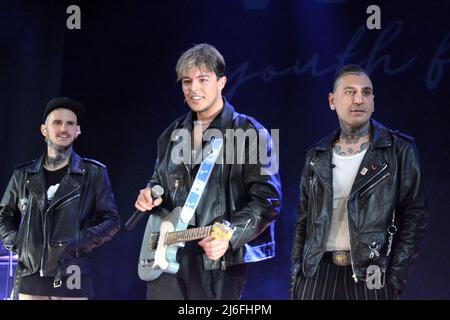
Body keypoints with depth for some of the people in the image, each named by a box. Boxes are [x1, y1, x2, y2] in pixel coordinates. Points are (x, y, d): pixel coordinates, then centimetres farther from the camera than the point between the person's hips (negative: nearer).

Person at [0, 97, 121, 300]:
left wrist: (78, 244, -9)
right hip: (30, 277, 3)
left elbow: (111, 220, 2)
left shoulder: (93, 174, 4)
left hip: (71, 278, -3)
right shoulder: (23, 175, 12)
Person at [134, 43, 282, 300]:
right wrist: (149, 195, 4)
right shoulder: (172, 135, 14)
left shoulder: (249, 133, -4)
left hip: (220, 262, -5)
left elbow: (268, 199, -9)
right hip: (168, 256, 5)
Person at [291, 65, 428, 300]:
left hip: (371, 275, -3)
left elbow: (414, 217, -3)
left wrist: (395, 278, -8)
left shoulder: (399, 150, -1)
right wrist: (296, 273, 7)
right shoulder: (317, 156, 10)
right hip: (317, 272, 3)